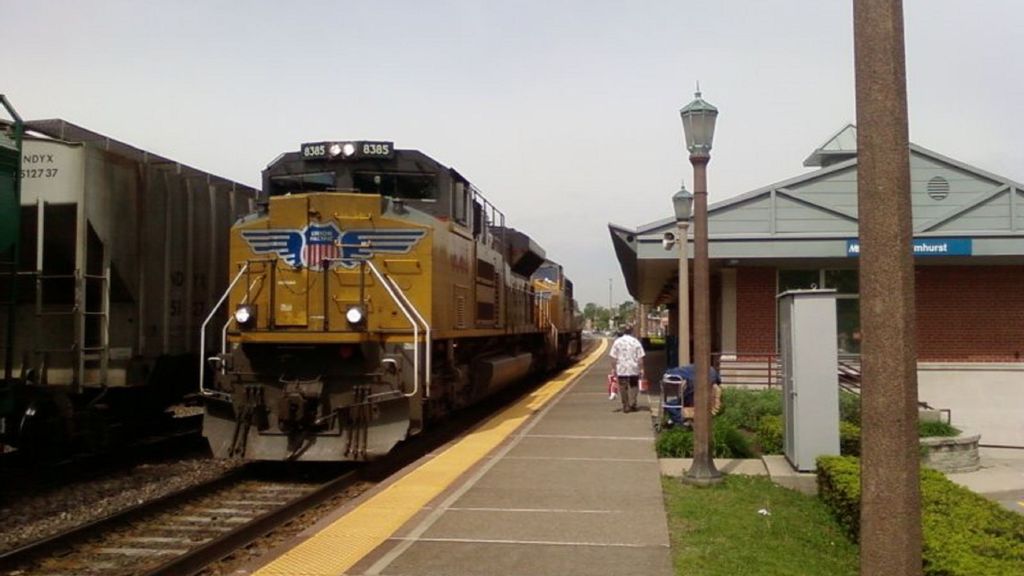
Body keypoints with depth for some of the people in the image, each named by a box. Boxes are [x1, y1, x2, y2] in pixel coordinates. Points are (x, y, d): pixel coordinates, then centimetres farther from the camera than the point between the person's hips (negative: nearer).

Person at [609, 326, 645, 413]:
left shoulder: (617, 342, 1)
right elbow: (640, 358, -2)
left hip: (621, 370, 0)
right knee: (633, 387, 12)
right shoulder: (636, 342, 0)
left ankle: (625, 406, 4)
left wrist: (613, 369, 5)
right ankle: (632, 405, 10)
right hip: (634, 369, 0)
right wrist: (641, 369, 4)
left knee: (623, 388, 4)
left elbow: (613, 357, -1)